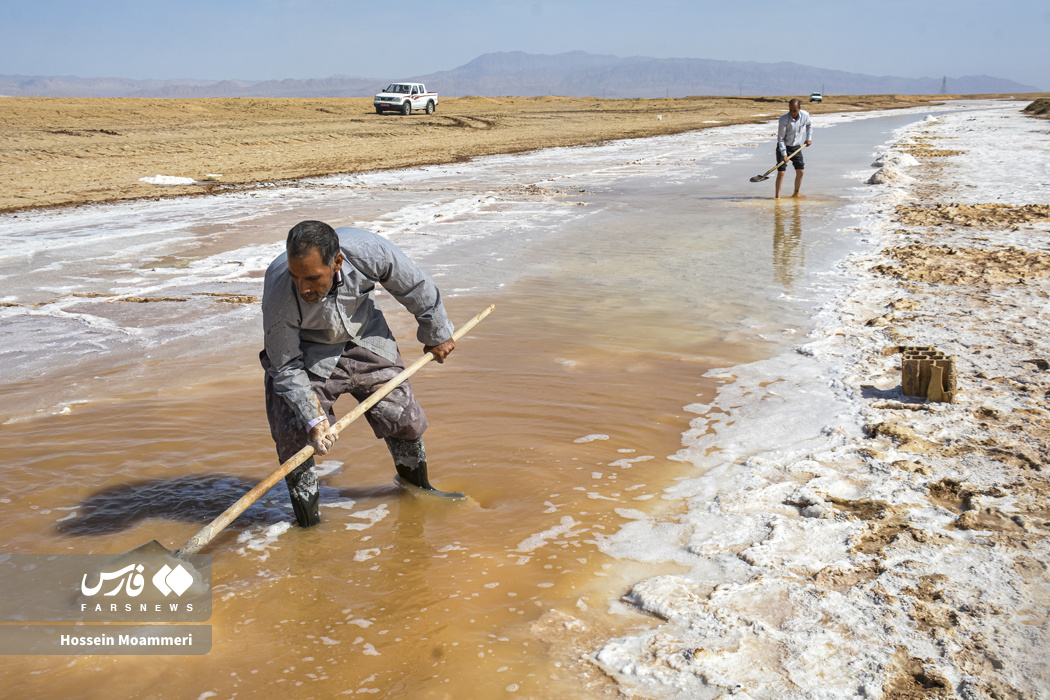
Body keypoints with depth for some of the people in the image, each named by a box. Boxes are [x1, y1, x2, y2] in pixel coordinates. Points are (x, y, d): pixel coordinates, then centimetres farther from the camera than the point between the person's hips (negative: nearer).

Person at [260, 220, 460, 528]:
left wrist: (437, 334, 1)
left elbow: (415, 287, -13)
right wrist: (312, 418, -29)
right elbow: (287, 366, -22)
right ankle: (307, 520, 7)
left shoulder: (369, 251, -34)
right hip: (306, 352, -2)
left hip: (364, 338, 2)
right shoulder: (278, 295, -36)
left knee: (404, 417, 7)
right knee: (295, 432, -15)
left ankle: (416, 484, 36)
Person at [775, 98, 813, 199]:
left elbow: (809, 124, 16)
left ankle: (796, 194, 18)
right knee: (781, 172, -11)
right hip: (783, 147, -4)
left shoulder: (805, 115, -10)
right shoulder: (784, 120, -23)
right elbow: (780, 138, -17)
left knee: (801, 171, 1)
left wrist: (809, 138, 9)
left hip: (796, 147, 4)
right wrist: (784, 154, -20)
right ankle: (777, 195, -2)